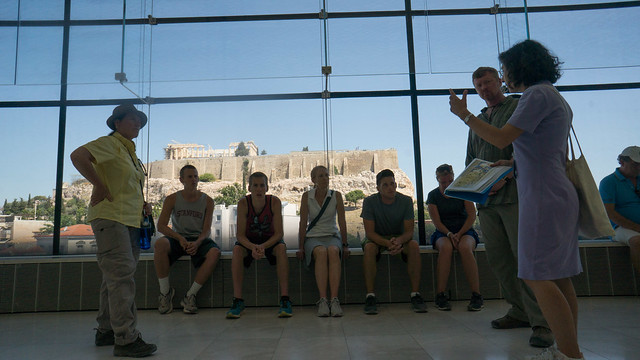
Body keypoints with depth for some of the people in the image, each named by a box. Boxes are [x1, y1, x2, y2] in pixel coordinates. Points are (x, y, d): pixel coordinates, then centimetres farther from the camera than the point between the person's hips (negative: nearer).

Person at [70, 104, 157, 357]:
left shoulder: (130, 152, 21)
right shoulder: (109, 143, -6)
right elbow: (78, 156, -23)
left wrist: (141, 204, 16)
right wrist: (100, 187, -21)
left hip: (130, 220, 10)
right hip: (110, 217, -10)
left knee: (115, 277, 13)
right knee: (121, 276, -12)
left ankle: (106, 331, 24)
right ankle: (126, 339, -8)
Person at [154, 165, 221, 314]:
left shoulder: (207, 201, 2)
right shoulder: (172, 199, 2)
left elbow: (207, 229, -1)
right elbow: (161, 226, -3)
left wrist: (197, 242, -23)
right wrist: (180, 238, -18)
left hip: (199, 240, 0)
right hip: (177, 238, 0)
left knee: (214, 252, -33)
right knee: (160, 244, -34)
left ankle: (190, 295, -20)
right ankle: (165, 291, -17)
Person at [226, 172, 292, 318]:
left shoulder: (274, 202, -20)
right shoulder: (243, 203, -19)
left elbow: (279, 233, -20)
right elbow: (240, 234, -19)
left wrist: (263, 246, -37)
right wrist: (253, 247, -39)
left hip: (270, 240, 0)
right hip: (249, 241, 1)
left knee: (281, 248, -32)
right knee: (237, 249, -31)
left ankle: (285, 299, -30)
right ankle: (238, 300, -26)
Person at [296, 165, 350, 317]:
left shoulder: (336, 195, 2)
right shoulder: (306, 196, 0)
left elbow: (342, 222, 1)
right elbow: (303, 223, -1)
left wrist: (345, 245, -3)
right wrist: (301, 247, -6)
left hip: (332, 236, 1)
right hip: (312, 237, 0)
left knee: (333, 251, -35)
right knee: (321, 252, -36)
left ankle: (334, 300, -41)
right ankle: (322, 300, -40)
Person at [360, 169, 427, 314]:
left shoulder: (406, 201, -11)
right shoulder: (369, 201, -16)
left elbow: (409, 231, -14)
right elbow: (370, 232, -20)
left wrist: (399, 241, -39)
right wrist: (387, 243, -40)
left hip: (399, 237, 1)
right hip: (377, 238, -1)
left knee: (414, 245, -30)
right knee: (369, 247, -35)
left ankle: (415, 294, -26)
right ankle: (370, 296, -31)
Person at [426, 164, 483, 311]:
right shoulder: (433, 195, 5)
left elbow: (472, 216, -2)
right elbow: (436, 222, -3)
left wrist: (459, 234, -15)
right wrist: (449, 234, -21)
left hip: (465, 230, 0)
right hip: (443, 233, 0)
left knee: (465, 248, -35)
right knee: (446, 248, -35)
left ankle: (477, 295, -32)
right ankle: (440, 295, -33)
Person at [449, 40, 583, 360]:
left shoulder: (537, 94, -10)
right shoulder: (555, 98, 22)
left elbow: (501, 138, -17)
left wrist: (464, 114, -7)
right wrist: (515, 162, 22)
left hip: (543, 197, -10)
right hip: (559, 195, 10)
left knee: (536, 275, -9)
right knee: (559, 276, 11)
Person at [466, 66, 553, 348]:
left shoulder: (518, 107, 5)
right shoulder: (477, 120, 24)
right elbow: (470, 161, 26)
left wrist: (506, 176, -17)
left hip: (514, 194, -7)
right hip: (486, 199, 7)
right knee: (497, 258, 6)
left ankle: (541, 322, -5)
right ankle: (520, 312, 18)